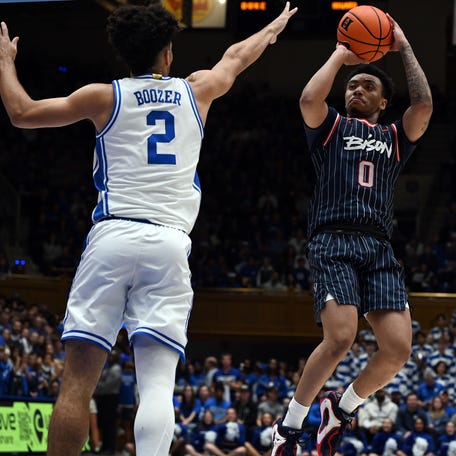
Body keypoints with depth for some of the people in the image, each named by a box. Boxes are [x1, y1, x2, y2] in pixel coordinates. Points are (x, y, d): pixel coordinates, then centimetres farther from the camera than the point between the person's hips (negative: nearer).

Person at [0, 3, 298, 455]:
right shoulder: (196, 91, 15)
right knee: (157, 381, -8)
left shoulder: (104, 96, 8)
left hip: (112, 235, -1)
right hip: (170, 243, 1)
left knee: (78, 380, -1)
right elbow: (236, 56, 36)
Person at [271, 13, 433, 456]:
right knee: (341, 337, -23)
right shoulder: (331, 126, 16)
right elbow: (309, 99, -6)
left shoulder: (395, 137, 23)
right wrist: (340, 55, 7)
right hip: (334, 241, -4)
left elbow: (424, 104, 4)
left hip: (379, 248, 4)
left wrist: (404, 48, 12)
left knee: (398, 348, -12)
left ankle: (341, 408, 14)